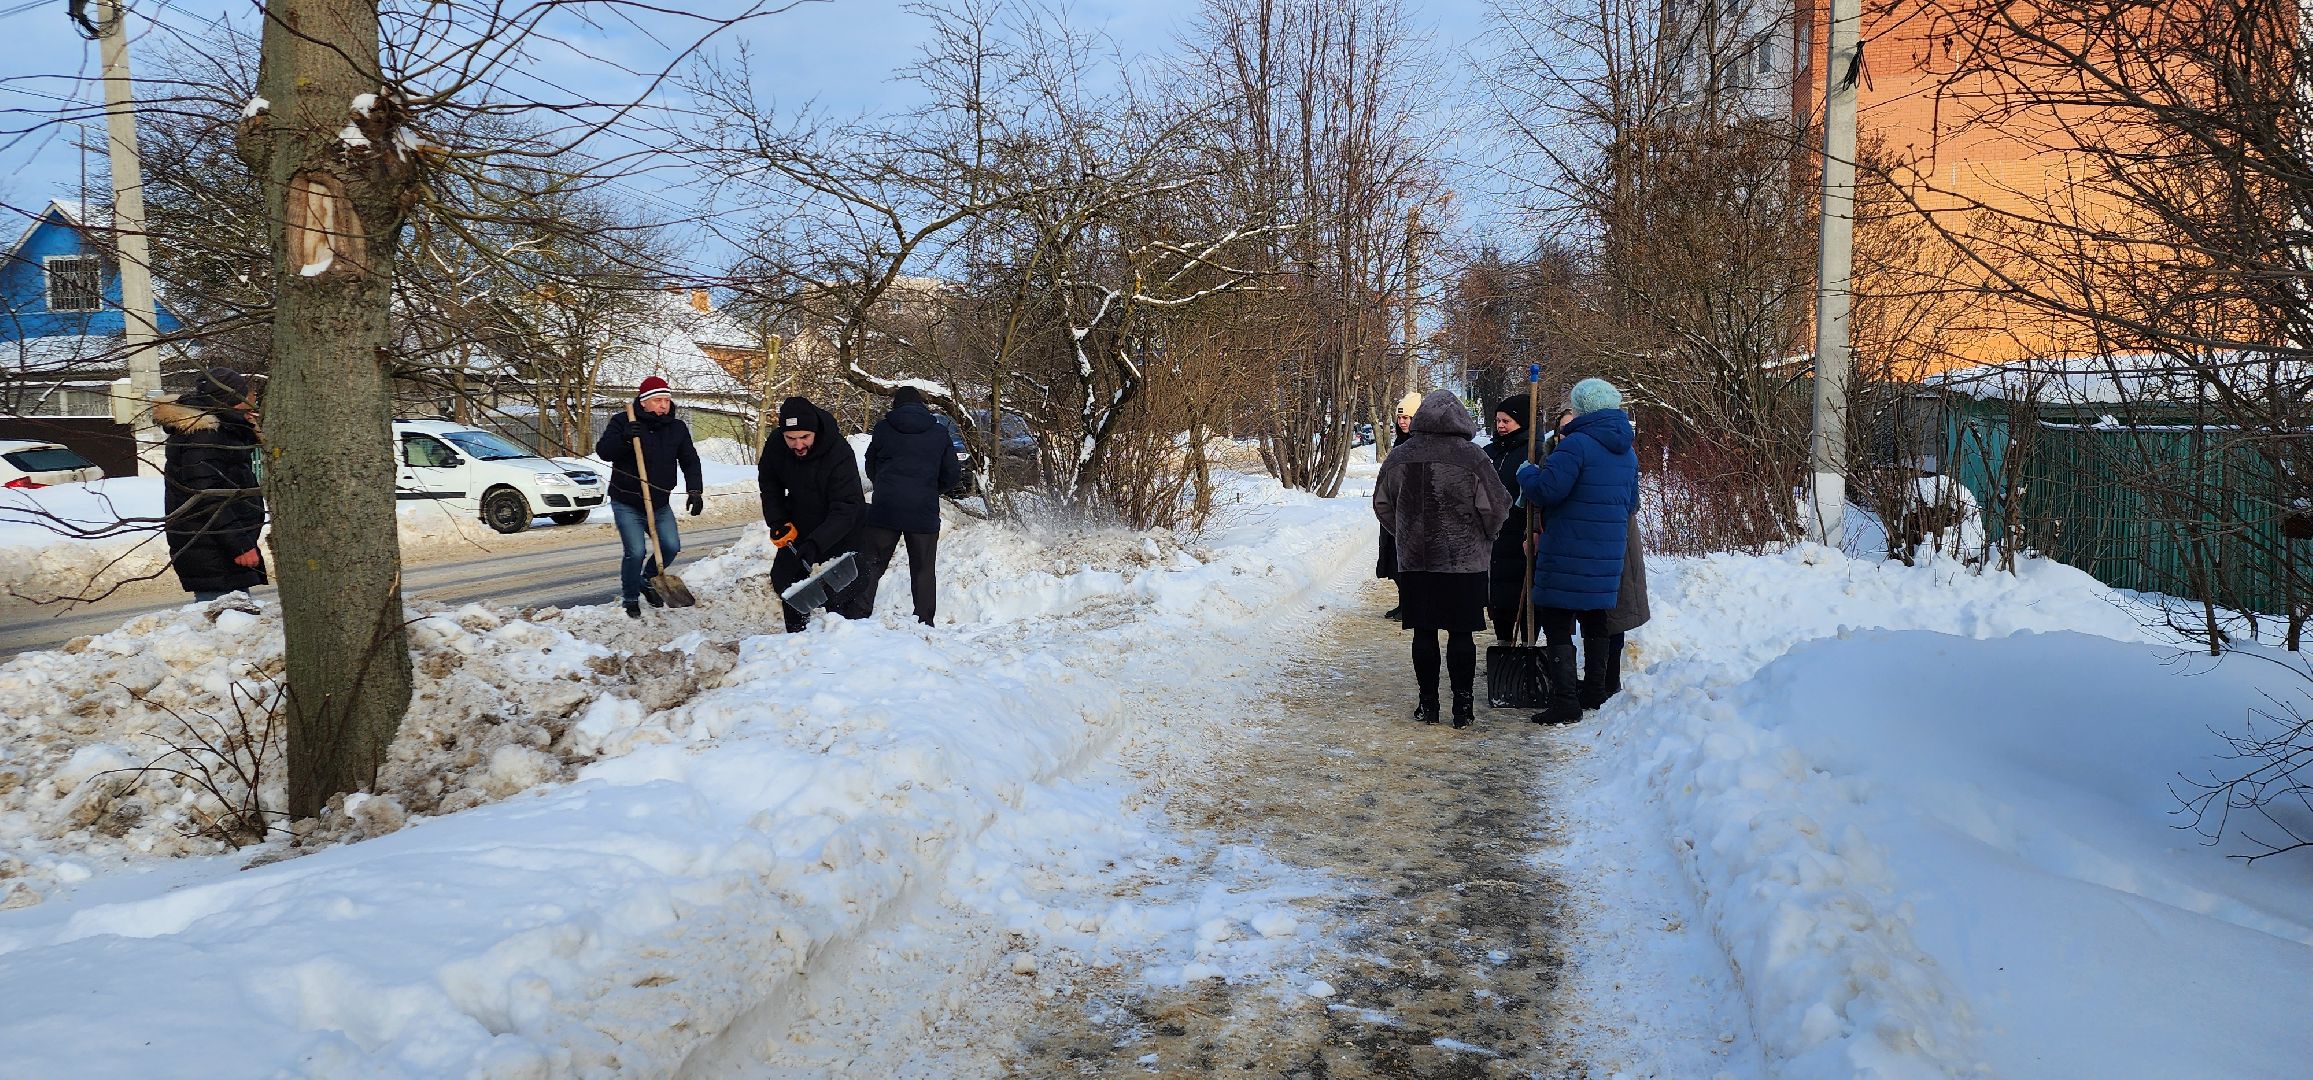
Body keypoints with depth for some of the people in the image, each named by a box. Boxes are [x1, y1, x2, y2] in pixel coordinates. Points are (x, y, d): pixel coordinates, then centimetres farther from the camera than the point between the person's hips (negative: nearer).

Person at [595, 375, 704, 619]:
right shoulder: (623, 422, -8)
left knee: (671, 546, -3)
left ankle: (647, 581, 26)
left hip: (660, 504, 4)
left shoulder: (677, 428, 3)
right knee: (635, 551, -13)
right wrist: (623, 438, -35)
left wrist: (695, 491, -11)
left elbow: (690, 462, 2)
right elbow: (603, 450, -16)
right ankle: (630, 598, 8)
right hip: (626, 504, -4)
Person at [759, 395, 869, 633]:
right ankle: (797, 633, 29)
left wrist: (816, 543, -46)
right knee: (784, 577, 12)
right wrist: (777, 521, -9)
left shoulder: (839, 454, -34)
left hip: (842, 529, -6)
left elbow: (844, 510, -36)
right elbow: (769, 483, 3)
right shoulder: (775, 444, -17)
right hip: (799, 524, 6)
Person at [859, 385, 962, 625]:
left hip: (885, 509, -1)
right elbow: (952, 475, 7)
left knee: (870, 567, 5)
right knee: (923, 571, 10)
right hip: (924, 513, 1)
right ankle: (924, 622, 10)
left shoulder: (883, 428, 5)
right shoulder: (940, 433, 6)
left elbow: (871, 470, 13)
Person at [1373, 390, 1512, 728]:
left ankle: (1428, 703, 14)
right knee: (1461, 634, 4)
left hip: (1413, 561, 3)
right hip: (1464, 562, -2)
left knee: (1424, 633, 8)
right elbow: (1496, 507, -7)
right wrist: (1484, 537, 12)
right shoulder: (1471, 456, -10)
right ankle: (1463, 705, 7)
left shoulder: (1399, 456, 1)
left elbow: (1382, 505, 11)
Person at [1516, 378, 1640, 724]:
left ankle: (1565, 702, -6)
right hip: (1609, 552, 8)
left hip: (1567, 553, -8)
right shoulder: (1627, 451, 14)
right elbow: (1631, 502, 22)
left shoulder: (1577, 444, -15)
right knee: (1596, 621, 18)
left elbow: (1547, 489, -20)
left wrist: (1526, 473, 0)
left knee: (1558, 626, -3)